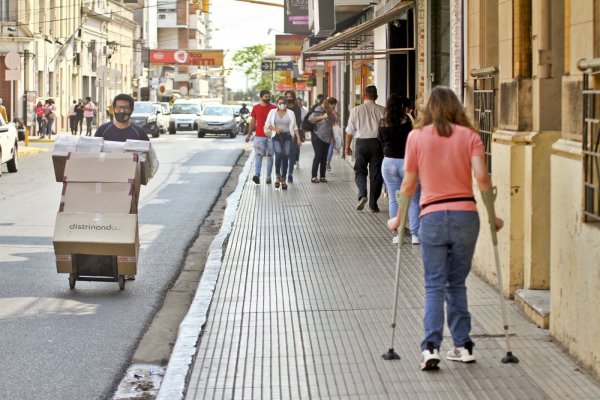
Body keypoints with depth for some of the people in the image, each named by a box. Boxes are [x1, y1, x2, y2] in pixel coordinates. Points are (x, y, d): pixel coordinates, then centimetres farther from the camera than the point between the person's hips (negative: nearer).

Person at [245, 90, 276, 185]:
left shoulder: (274, 108, 3)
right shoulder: (256, 108, 6)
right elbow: (252, 121, 12)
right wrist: (249, 134, 10)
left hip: (271, 136, 0)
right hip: (259, 136, 0)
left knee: (270, 156, 6)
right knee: (258, 155, -9)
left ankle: (268, 176, 12)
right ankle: (257, 175, -18)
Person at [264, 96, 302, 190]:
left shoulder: (290, 113, 7)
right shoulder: (272, 112, 6)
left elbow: (294, 127, 10)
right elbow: (267, 124, 7)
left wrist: (298, 138, 2)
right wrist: (275, 129, -11)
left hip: (287, 136, 1)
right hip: (276, 137, -1)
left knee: (285, 157, -1)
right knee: (278, 155, -20)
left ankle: (284, 179, 10)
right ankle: (277, 176, -2)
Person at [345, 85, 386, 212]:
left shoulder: (356, 110, -1)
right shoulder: (382, 110, -2)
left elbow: (350, 131, 1)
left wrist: (347, 146, 11)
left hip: (361, 143, 0)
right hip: (377, 143, 0)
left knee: (360, 171, 12)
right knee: (376, 173, 8)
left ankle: (362, 195, -13)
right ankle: (373, 203, 11)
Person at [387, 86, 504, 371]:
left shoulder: (416, 136, 3)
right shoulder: (469, 135, 3)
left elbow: (409, 183, 4)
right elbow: (482, 177, -7)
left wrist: (398, 218, 16)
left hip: (433, 216, -1)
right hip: (466, 214, 1)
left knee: (434, 286, 3)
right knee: (457, 283, 13)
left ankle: (431, 346, -11)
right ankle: (463, 346, 13)